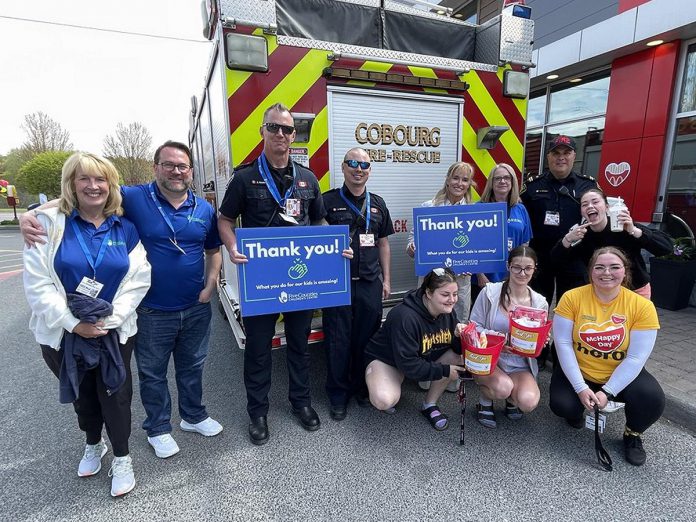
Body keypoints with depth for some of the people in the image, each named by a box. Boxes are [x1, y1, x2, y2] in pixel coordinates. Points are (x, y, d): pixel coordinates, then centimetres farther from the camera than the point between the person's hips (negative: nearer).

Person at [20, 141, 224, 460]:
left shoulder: (204, 209, -1)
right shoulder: (134, 198, -11)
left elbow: (213, 252, 9)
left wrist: (210, 285, -2)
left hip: (196, 309, 3)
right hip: (151, 312, -2)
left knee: (192, 367, 21)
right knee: (152, 373, 16)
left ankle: (194, 416, 44)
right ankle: (158, 428, 39)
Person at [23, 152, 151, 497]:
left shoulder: (125, 229, -2)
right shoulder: (50, 222, -7)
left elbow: (138, 280, -7)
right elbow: (37, 283, -11)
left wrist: (109, 319, -16)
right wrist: (73, 323, -16)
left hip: (113, 332, 0)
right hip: (62, 333, 1)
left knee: (115, 395, 8)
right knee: (81, 394, 20)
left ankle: (121, 458, 30)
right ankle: (93, 445, 47)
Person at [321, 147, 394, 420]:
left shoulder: (377, 204, 12)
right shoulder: (328, 201, -1)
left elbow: (383, 243, 15)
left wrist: (386, 279, 12)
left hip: (370, 283, 4)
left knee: (367, 338, 11)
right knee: (338, 341, 5)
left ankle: (362, 387, 32)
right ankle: (338, 395, 23)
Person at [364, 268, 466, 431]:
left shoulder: (448, 311, -11)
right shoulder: (405, 317, -33)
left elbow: (458, 350, -2)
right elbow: (408, 364, -30)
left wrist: (459, 336, -25)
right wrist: (443, 371, -25)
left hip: (425, 358, 7)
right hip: (387, 359, -6)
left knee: (463, 357, -17)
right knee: (384, 401, -35)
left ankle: (430, 405, 1)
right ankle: (389, 389, 5)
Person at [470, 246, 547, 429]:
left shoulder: (540, 302, 1)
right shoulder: (490, 292, -9)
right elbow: (474, 327, -6)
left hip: (520, 365, 3)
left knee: (528, 402, -24)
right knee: (503, 386, -33)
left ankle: (511, 399, 16)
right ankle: (485, 403, 5)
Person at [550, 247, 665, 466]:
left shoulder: (643, 306, -13)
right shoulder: (572, 298, -15)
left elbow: (636, 358, -15)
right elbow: (563, 344, -15)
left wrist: (607, 392, -22)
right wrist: (580, 388, -20)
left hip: (623, 374, 1)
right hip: (577, 372, 0)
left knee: (653, 400, -26)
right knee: (562, 405, -23)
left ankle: (632, 434, 10)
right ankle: (576, 411, 18)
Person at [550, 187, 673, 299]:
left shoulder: (625, 227, -22)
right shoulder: (582, 235, -12)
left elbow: (666, 247, -28)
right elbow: (555, 260, -16)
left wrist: (633, 231, -41)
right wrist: (567, 239, -33)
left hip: (635, 291, -2)